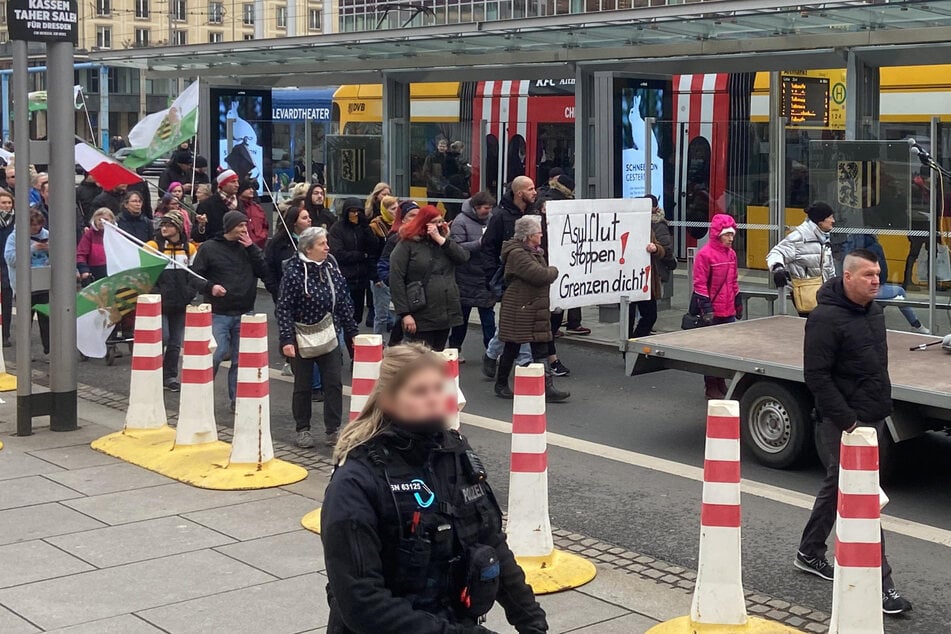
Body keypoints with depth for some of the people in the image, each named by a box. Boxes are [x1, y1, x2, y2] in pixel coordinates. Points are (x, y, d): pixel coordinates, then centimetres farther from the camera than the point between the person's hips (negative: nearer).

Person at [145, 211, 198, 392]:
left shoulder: (189, 249, 7)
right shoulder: (152, 246, -3)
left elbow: (196, 275, 13)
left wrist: (188, 294, 0)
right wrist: (155, 294, -13)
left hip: (180, 304, 4)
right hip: (159, 303, -4)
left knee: (176, 342, 9)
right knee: (162, 337, -11)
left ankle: (170, 377, 19)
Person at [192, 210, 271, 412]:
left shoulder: (248, 248, 8)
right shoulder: (209, 248, -1)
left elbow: (264, 272, -2)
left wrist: (252, 248, -8)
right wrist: (210, 287, -17)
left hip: (245, 313, 3)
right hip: (218, 313, -3)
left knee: (241, 359, 6)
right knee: (216, 355, -11)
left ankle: (237, 401, 16)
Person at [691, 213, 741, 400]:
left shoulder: (731, 253, 10)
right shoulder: (705, 254, -12)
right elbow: (700, 284, -13)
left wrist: (738, 302, 20)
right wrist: (706, 308, -17)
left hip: (729, 311, 7)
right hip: (713, 312, -7)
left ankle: (720, 383, 23)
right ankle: (711, 387, 13)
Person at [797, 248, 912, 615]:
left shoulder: (872, 310, 9)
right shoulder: (826, 318, -19)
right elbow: (816, 377, -21)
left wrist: (880, 410, 19)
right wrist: (848, 423, -21)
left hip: (872, 419, 9)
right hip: (843, 425, -9)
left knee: (837, 488, 20)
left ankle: (809, 554, 36)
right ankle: (880, 584, -5)